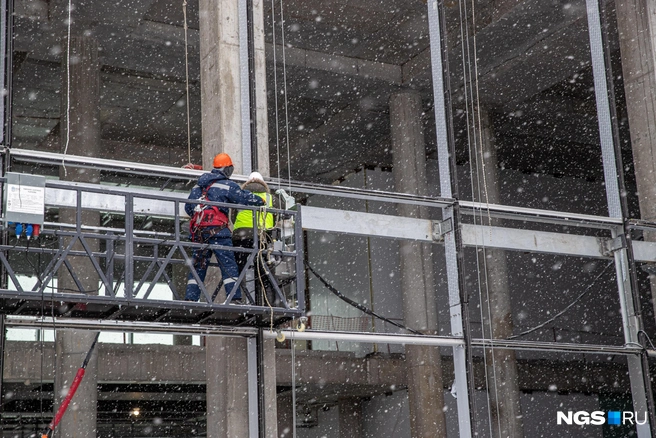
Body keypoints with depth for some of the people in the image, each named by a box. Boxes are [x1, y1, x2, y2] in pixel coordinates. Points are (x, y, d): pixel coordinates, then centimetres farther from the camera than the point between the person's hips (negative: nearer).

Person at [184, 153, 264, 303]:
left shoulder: (198, 185, 20)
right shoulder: (227, 185, 0)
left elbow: (188, 208, 22)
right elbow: (246, 198, -1)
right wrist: (261, 201, 16)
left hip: (198, 230, 6)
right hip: (217, 228, -6)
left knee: (198, 265, 11)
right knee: (228, 264, -6)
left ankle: (190, 298, 5)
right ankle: (235, 298, -13)